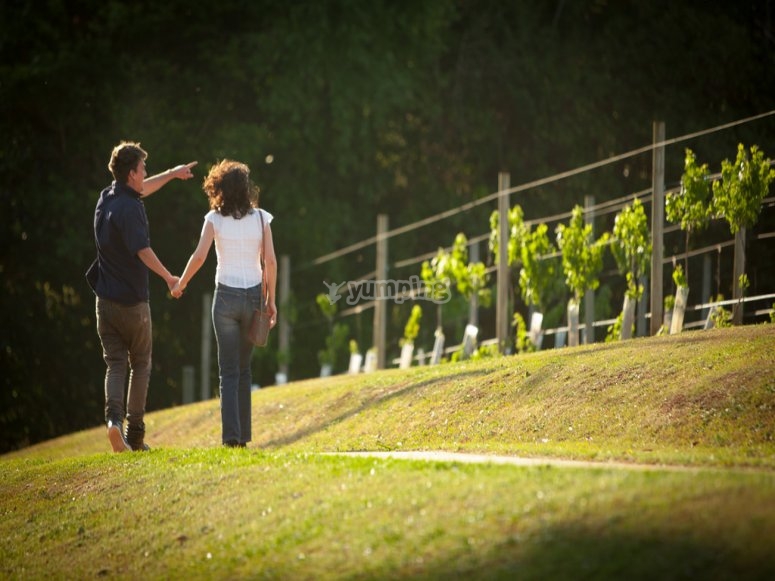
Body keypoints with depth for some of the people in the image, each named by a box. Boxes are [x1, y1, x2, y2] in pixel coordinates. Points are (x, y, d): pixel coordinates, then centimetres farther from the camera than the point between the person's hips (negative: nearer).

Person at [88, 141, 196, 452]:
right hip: (132, 300, -6)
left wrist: (172, 174, 37)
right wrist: (168, 277, -13)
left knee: (115, 364, 5)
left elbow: (141, 190, 27)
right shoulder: (129, 208, -17)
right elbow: (143, 251, -25)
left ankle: (114, 417, -20)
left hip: (105, 298, 6)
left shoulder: (107, 198, 7)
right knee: (140, 364, 9)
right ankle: (135, 434, 8)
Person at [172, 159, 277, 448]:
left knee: (229, 370, 2)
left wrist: (180, 283, 5)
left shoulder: (215, 218, -4)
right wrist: (271, 299, 5)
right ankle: (243, 435, 14)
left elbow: (199, 256, -11)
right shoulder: (260, 218, 1)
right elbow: (270, 261, -3)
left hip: (226, 296, -2)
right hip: (253, 295, 2)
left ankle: (231, 433, -11)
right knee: (243, 368, 15)